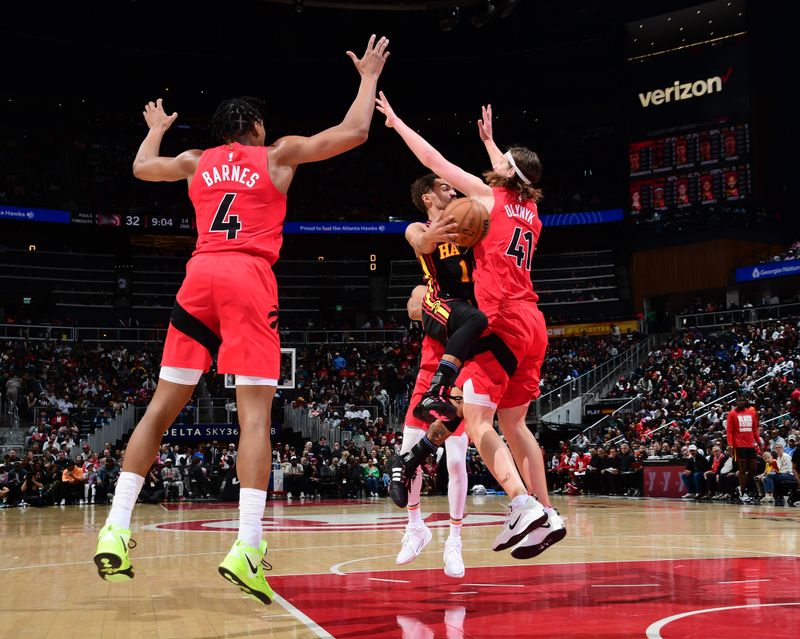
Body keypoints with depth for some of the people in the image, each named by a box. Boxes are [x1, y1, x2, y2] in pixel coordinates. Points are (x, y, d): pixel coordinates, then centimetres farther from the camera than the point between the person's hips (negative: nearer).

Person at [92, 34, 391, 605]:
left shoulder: (197, 161, 21)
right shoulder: (278, 154, 12)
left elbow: (140, 168, 40)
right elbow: (355, 133, 10)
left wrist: (157, 128, 58)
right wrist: (369, 77, 25)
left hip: (199, 276, 4)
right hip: (249, 278, -4)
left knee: (163, 406, 9)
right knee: (256, 411, -9)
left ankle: (116, 528, 4)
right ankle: (247, 547, -20)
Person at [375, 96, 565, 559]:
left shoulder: (489, 195, 0)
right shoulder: (530, 209, 18)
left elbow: (432, 159, 7)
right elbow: (514, 179, 42)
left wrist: (396, 122, 18)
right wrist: (489, 139, 51)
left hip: (503, 321, -8)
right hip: (533, 323, 8)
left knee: (477, 419, -9)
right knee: (513, 423, 15)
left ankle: (524, 505, -21)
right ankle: (546, 515, 13)